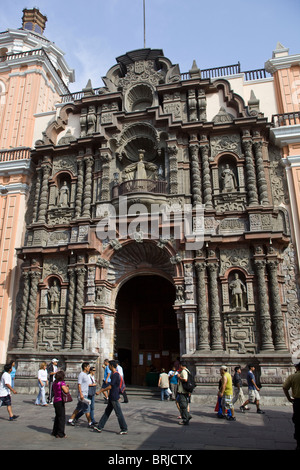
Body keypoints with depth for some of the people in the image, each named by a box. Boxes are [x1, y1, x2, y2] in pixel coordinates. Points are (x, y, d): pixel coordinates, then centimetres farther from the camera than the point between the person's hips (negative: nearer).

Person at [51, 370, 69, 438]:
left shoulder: (54, 382, 8)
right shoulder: (62, 382, -17)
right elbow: (66, 391, -25)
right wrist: (67, 387, -3)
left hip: (55, 401, 8)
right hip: (60, 401, -8)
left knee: (57, 417, 20)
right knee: (62, 417, 1)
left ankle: (55, 432, 27)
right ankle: (60, 434, 5)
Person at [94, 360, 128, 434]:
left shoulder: (115, 374, -19)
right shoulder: (113, 374, 11)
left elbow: (110, 386, -20)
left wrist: (100, 391, -14)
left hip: (114, 398, -10)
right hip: (112, 397, 10)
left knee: (119, 414, -1)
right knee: (107, 412, 14)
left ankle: (124, 429, 9)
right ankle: (99, 427, 21)